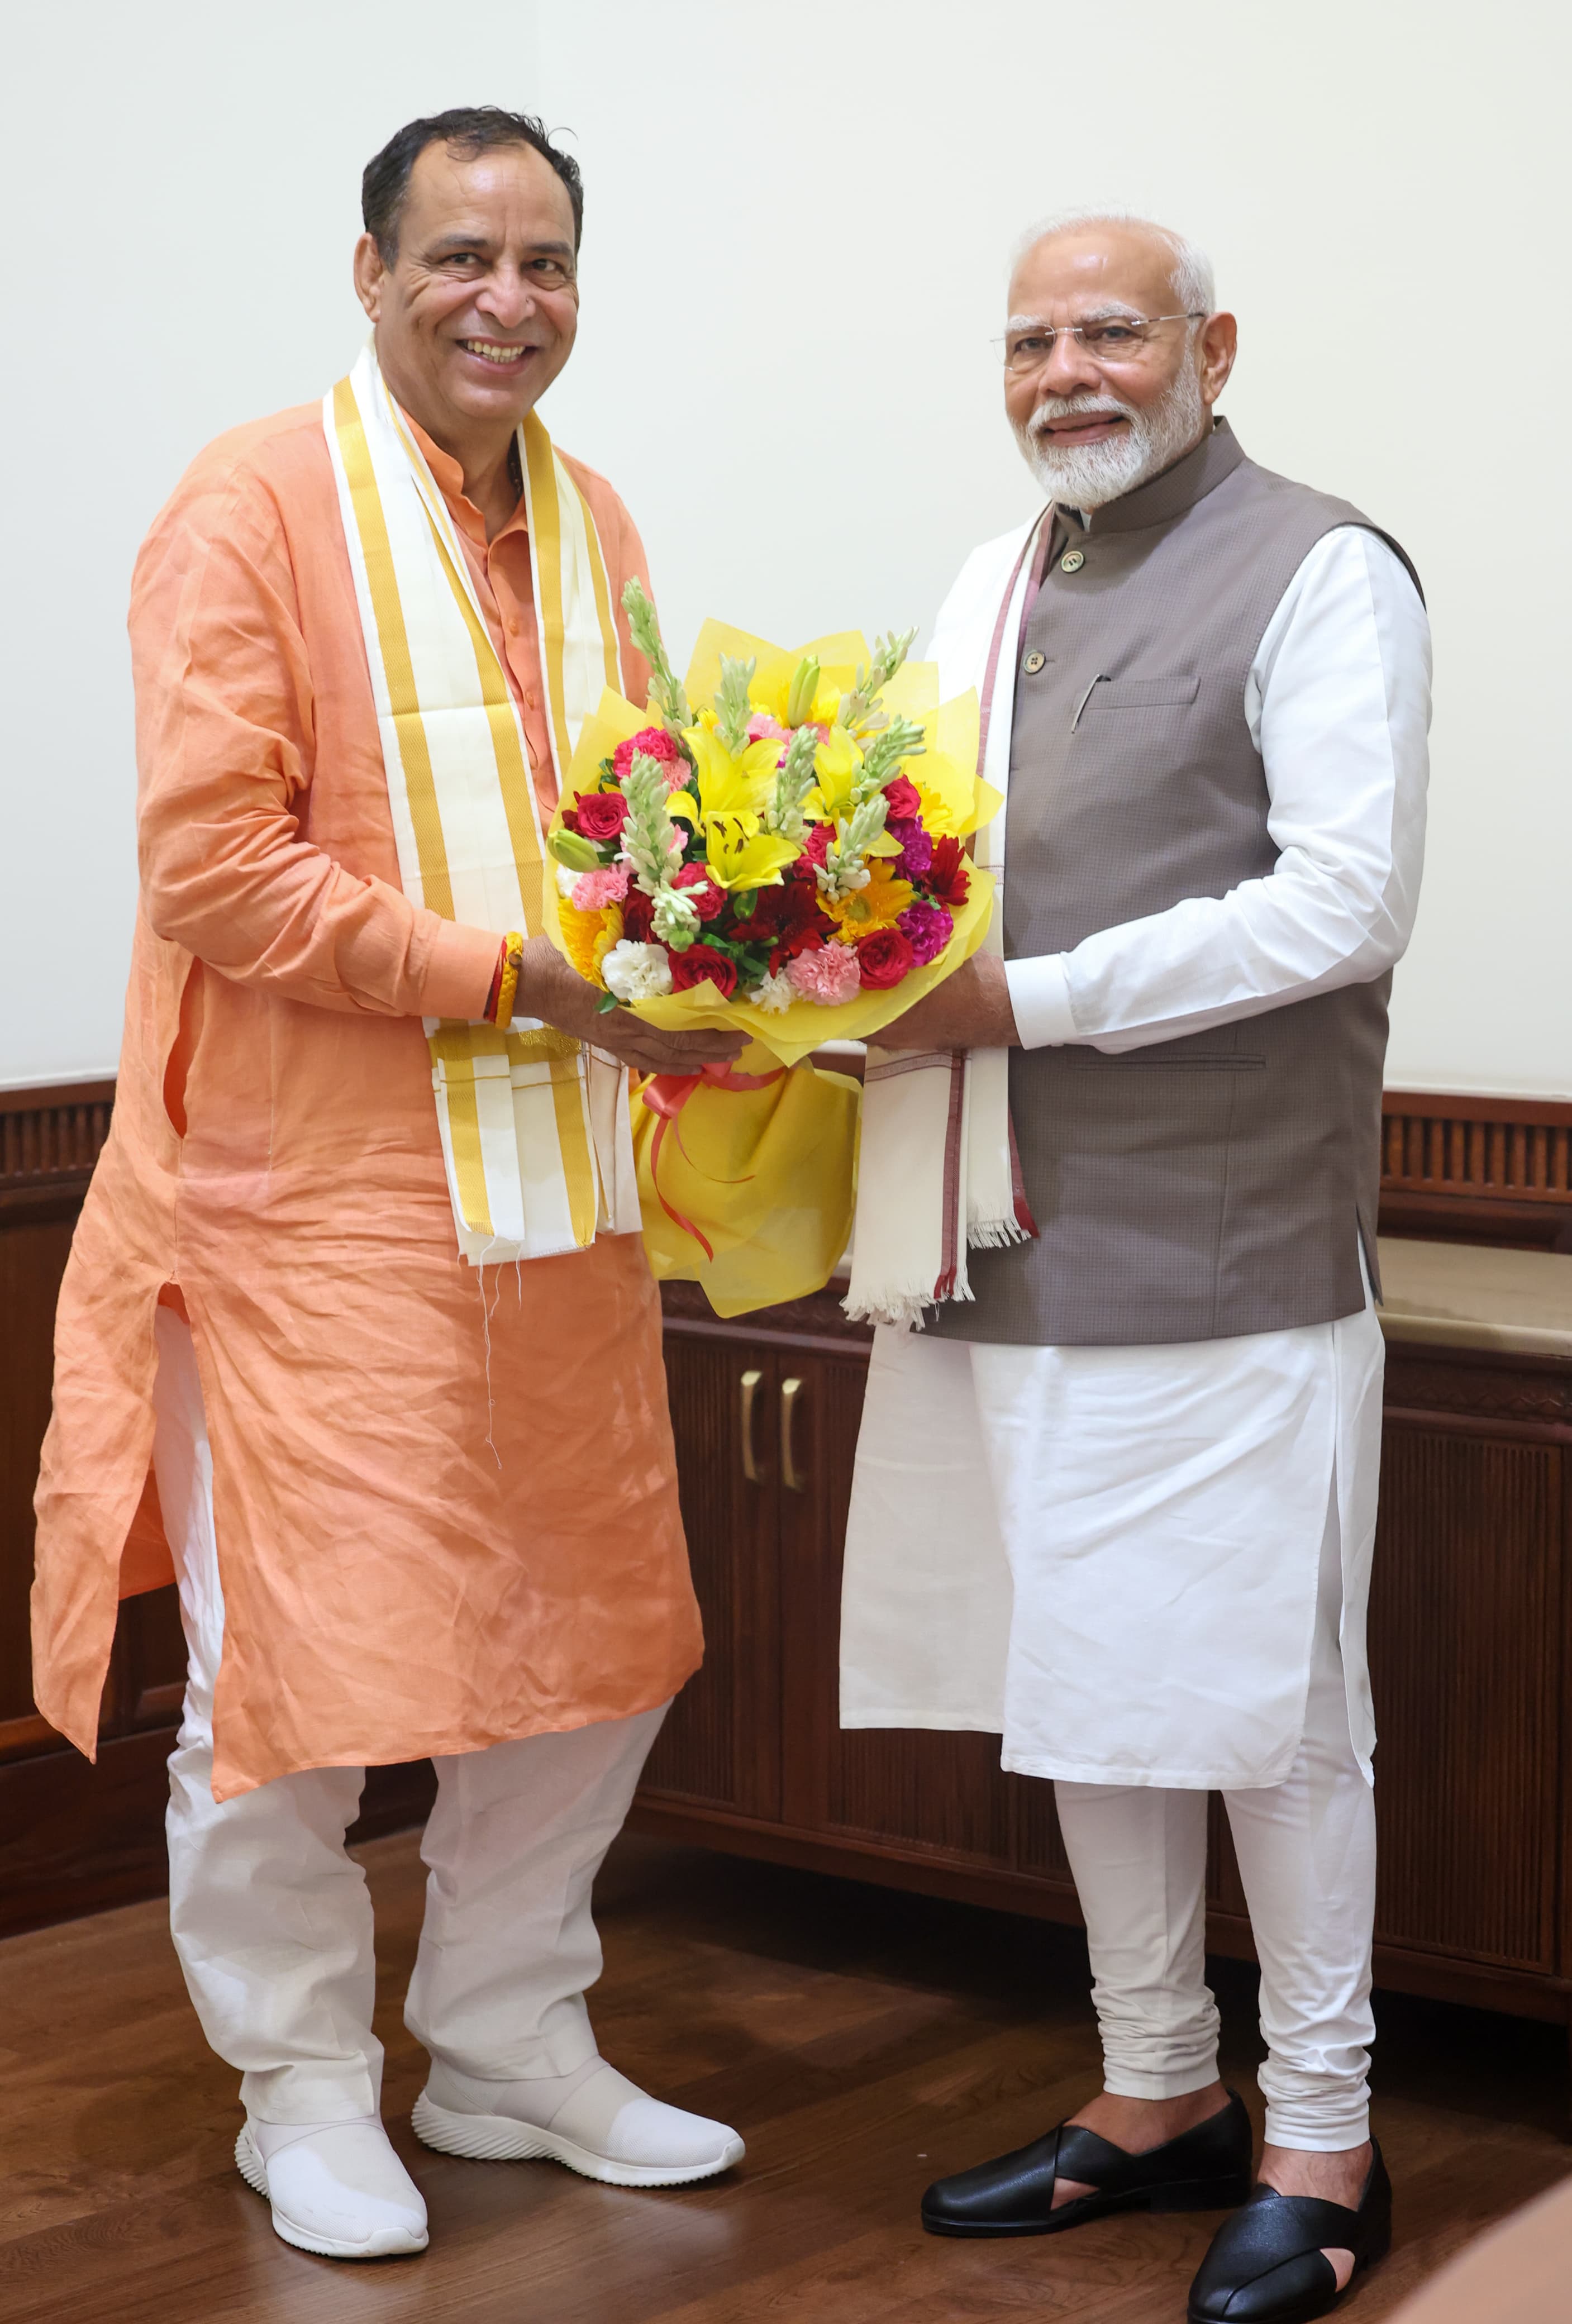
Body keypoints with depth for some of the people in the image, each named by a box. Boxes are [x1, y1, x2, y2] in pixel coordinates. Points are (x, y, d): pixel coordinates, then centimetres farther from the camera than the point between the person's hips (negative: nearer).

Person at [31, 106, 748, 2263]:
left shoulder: (590, 522, 11)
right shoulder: (258, 505, -11)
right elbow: (214, 870, -17)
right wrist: (515, 977, -21)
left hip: (552, 1197, 7)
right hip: (312, 1208, -7)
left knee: (587, 1643, 14)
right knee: (299, 1663, 2)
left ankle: (511, 2046, 32)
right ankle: (302, 2088, 22)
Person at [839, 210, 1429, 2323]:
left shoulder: (1319, 576, -6)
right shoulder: (993, 590, 17)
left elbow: (1343, 906, -16)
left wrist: (1022, 999, -18)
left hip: (1226, 1260, -7)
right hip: (1019, 1255, 7)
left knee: (1267, 1702, 1)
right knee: (1084, 1686, 14)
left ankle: (1322, 2138, 15)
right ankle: (1158, 2095, 29)